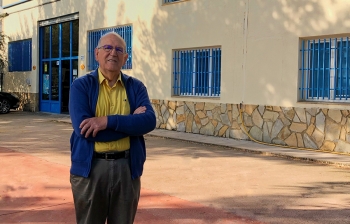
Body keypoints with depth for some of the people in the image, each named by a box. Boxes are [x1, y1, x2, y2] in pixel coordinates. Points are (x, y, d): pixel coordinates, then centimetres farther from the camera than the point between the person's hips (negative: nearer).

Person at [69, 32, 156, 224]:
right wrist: (131, 121, -13)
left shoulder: (136, 87, 5)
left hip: (127, 167, 2)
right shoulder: (81, 85, -2)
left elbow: (149, 121, -11)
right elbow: (83, 128, -16)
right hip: (90, 168, -2)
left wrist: (108, 121, -22)